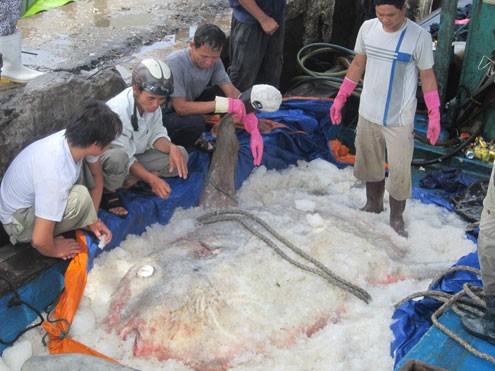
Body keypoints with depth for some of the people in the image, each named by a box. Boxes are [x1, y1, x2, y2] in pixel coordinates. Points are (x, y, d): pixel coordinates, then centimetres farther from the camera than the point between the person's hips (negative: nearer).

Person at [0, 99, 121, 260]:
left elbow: (97, 175, 3)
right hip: (18, 219, -8)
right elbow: (40, 240, -38)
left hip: (37, 194, 8)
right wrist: (54, 251, -16)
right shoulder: (56, 175, -40)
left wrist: (92, 219, 1)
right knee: (80, 197, -32)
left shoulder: (73, 138, -19)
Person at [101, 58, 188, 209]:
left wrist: (172, 147, -24)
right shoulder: (117, 111, -33)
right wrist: (152, 179, -35)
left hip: (135, 156, 7)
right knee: (118, 158, -42)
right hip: (106, 160, -7)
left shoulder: (151, 104, -13)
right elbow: (125, 157, -28)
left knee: (180, 155, -9)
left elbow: (156, 135, -3)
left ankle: (130, 180, -4)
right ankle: (107, 190, -10)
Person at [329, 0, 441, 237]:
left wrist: (434, 114, -10)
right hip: (368, 112, 4)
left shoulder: (420, 37, -14)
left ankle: (396, 218, 19)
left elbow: (427, 76, -5)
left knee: (399, 171, -1)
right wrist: (340, 98, 9)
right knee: (370, 163, 17)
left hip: (399, 119, -4)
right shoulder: (367, 28, -3)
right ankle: (373, 204, 39)